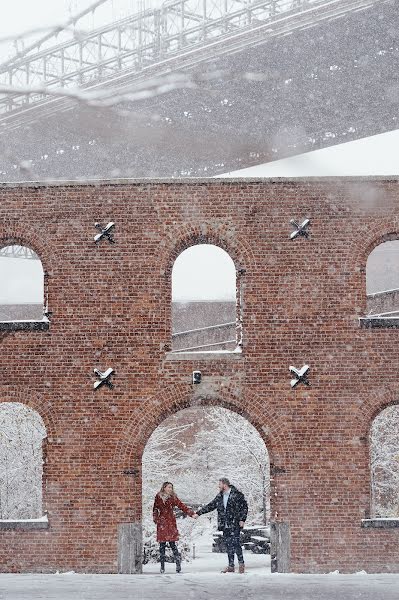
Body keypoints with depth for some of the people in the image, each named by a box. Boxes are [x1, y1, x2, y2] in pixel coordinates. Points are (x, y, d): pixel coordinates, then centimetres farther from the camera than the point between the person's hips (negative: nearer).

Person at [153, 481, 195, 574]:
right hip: (162, 523, 1)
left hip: (171, 522, -1)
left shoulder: (173, 498, 5)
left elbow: (181, 506, 1)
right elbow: (155, 509, 13)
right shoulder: (158, 497, 7)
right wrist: (155, 519, 0)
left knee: (172, 543, -11)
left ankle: (178, 562, -6)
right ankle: (162, 566, 7)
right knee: (162, 544, 2)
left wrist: (191, 513, -8)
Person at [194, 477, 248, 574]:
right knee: (228, 545, 7)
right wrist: (198, 513, 15)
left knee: (235, 543, -12)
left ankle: (241, 564, -2)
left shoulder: (237, 494, -5)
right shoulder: (220, 496, 13)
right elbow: (210, 506, 19)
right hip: (225, 526, 6)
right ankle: (231, 566, 11)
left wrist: (242, 519, -10)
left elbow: (244, 507, -3)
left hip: (235, 525, -6)